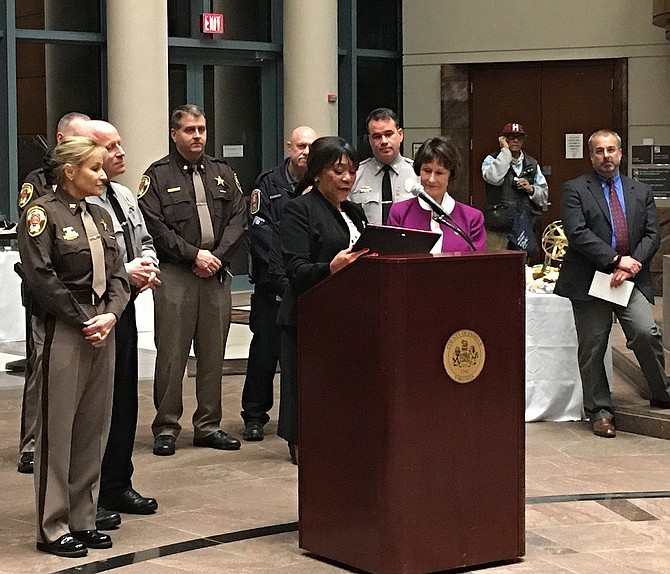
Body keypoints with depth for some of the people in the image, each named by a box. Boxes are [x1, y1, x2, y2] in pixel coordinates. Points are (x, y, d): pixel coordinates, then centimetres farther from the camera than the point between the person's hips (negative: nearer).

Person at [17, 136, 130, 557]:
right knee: (57, 429, -1)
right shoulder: (43, 213, -7)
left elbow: (117, 274, 12)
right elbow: (41, 277, -15)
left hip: (103, 329, 7)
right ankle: (54, 527, 7)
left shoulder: (99, 215, 15)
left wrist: (110, 315, -6)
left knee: (94, 428, 9)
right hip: (62, 332, -7)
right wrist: (84, 321, -14)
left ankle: (84, 520, 18)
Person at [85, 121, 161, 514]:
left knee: (124, 397, 15)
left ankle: (118, 485, 27)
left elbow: (145, 241, 23)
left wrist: (148, 265, 2)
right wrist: (125, 272, -19)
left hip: (124, 308, 9)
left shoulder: (125, 197, 14)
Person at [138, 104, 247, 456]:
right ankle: (166, 428, 4)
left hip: (217, 275, 4)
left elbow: (238, 219, 8)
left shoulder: (222, 173, 15)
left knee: (213, 354, 7)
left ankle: (208, 426, 15)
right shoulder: (158, 175, 2)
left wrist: (218, 256, -7)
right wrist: (194, 255, -12)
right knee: (171, 355, -4)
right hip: (174, 276, -4)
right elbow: (155, 226, -7)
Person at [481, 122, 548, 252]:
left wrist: (531, 189, -6)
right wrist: (505, 150, -11)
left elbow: (544, 195, 16)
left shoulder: (532, 164, 17)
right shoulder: (492, 160, 5)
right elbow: (494, 178, -19)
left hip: (525, 227, 4)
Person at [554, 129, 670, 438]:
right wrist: (616, 260, -15)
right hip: (589, 281, -1)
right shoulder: (575, 190, 2)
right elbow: (577, 233, -10)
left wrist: (632, 265, -10)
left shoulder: (641, 191, 14)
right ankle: (600, 412, 14)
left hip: (631, 278, 2)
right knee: (592, 348, 3)